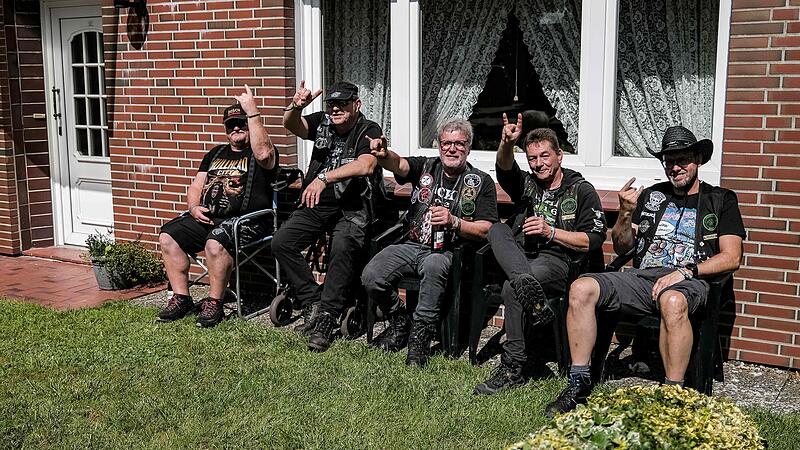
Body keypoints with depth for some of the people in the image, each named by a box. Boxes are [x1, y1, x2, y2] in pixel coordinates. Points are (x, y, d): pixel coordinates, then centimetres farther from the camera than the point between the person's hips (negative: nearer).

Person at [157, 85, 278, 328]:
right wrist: (194, 207, 2)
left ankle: (214, 303, -18)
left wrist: (252, 112, -21)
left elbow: (263, 153, -23)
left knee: (215, 243, -35)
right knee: (168, 236, -10)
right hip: (206, 217, 7)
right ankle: (181, 298, -4)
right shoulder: (216, 153, 25)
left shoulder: (258, 153, 4)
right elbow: (196, 186, 25)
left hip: (244, 219, -7)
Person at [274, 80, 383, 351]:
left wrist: (325, 178, -34)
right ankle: (312, 302, -6)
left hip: (352, 209, -5)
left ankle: (326, 319, -23)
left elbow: (366, 166, -25)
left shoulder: (369, 131, -6)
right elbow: (291, 125, -8)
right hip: (316, 206, 5)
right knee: (281, 242, -14)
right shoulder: (322, 123, 9)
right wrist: (295, 107, -33)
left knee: (343, 248, -32)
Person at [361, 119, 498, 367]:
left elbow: (486, 230, -2)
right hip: (411, 245, 3)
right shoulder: (426, 167, 11)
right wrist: (384, 155, -35)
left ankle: (421, 335, -22)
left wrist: (453, 222, -18)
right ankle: (400, 322, 9)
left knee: (433, 265, -39)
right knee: (371, 277, -20)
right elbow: (399, 165, -11)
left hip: (448, 252, -3)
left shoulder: (481, 183, 5)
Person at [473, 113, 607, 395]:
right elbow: (505, 168, -2)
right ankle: (529, 288, -46)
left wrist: (551, 232, -9)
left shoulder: (582, 191, 10)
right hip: (521, 258, 5)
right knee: (498, 229, -23)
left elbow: (594, 240, 1)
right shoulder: (527, 185, 21)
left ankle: (513, 368, -24)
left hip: (559, 262, -5)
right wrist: (506, 144, -24)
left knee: (511, 289, -32)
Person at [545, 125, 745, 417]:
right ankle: (579, 384, -18)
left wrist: (686, 271, -12)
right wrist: (626, 213, 0)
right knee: (581, 289, -23)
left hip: (689, 282, -4)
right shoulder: (651, 196, 23)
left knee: (673, 301, -42)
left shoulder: (721, 200, 14)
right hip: (641, 278, 4)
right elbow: (623, 249, 19)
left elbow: (731, 258, 2)